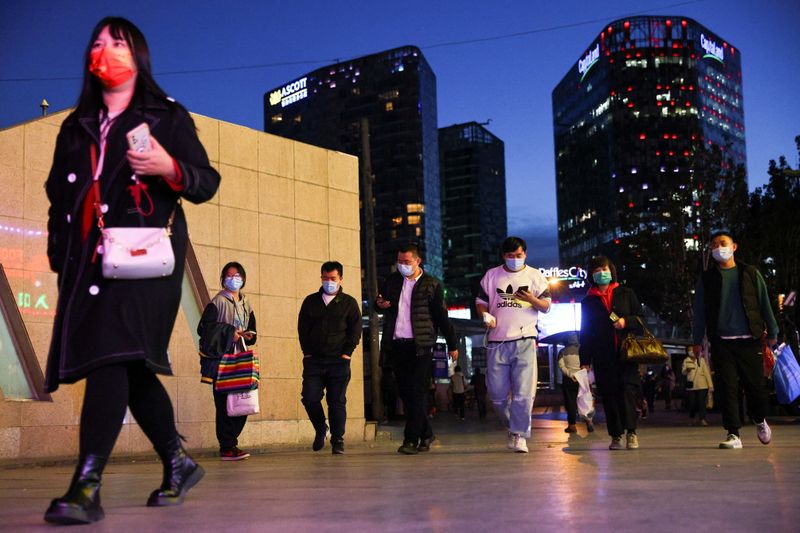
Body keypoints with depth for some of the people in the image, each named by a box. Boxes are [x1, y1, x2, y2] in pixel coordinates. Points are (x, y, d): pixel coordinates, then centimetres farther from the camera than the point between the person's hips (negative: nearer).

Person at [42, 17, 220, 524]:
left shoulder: (167, 116, 8)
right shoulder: (76, 126, 23)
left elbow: (207, 180, 3)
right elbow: (58, 193, 24)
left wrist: (170, 169, -18)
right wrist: (59, 255, 14)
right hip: (88, 258, 6)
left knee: (115, 354, -19)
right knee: (131, 368, 6)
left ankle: (87, 485, -24)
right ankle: (179, 463, 20)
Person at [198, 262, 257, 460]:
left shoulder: (246, 304, 18)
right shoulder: (218, 302, -1)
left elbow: (252, 329, 25)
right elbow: (204, 327, -8)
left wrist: (249, 335, 2)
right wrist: (229, 332, -14)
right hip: (221, 359, -6)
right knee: (224, 403, -8)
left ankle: (230, 442, 15)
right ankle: (227, 448, -4)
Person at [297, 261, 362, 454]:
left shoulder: (349, 303, 6)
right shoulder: (310, 301, 12)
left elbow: (355, 329, 3)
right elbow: (302, 328, 11)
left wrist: (346, 353, -6)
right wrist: (307, 351, 1)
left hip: (338, 361, -2)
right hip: (313, 359, 2)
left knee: (337, 402, -1)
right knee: (310, 398, -6)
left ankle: (337, 441, 9)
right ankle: (320, 430, 19)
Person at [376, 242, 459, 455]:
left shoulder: (432, 285, 1)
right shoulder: (392, 280, 13)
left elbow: (442, 316, 5)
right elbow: (381, 299, 27)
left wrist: (452, 344, 6)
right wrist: (379, 303, 2)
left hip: (420, 346, -4)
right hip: (396, 345, 4)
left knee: (417, 393, -7)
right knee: (406, 392, 7)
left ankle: (411, 439, -4)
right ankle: (426, 434, 20)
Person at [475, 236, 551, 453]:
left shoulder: (535, 276, 8)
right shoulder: (491, 275, 11)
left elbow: (546, 307, 6)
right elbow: (481, 301, 15)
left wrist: (532, 299, -15)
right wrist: (486, 316, -6)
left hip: (524, 340, -2)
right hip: (498, 341, 2)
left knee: (523, 393, -8)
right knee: (496, 393, 5)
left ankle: (519, 435, 1)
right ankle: (513, 425, 27)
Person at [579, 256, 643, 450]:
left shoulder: (626, 293, 13)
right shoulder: (588, 301, 14)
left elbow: (640, 317, 13)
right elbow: (585, 331, 13)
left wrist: (626, 321, -10)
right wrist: (585, 359, 6)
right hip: (603, 357, 1)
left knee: (628, 388, -14)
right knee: (609, 394, -1)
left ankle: (631, 431, -12)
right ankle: (616, 436, 4)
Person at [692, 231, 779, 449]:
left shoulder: (750, 273, 8)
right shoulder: (706, 278, 9)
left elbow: (764, 304, 9)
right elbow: (699, 311, 9)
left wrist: (772, 332, 6)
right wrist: (697, 340, 5)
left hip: (749, 340, 0)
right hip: (721, 343, 0)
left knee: (756, 385, 2)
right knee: (727, 388, -4)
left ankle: (760, 420, 30)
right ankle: (733, 434, 1)